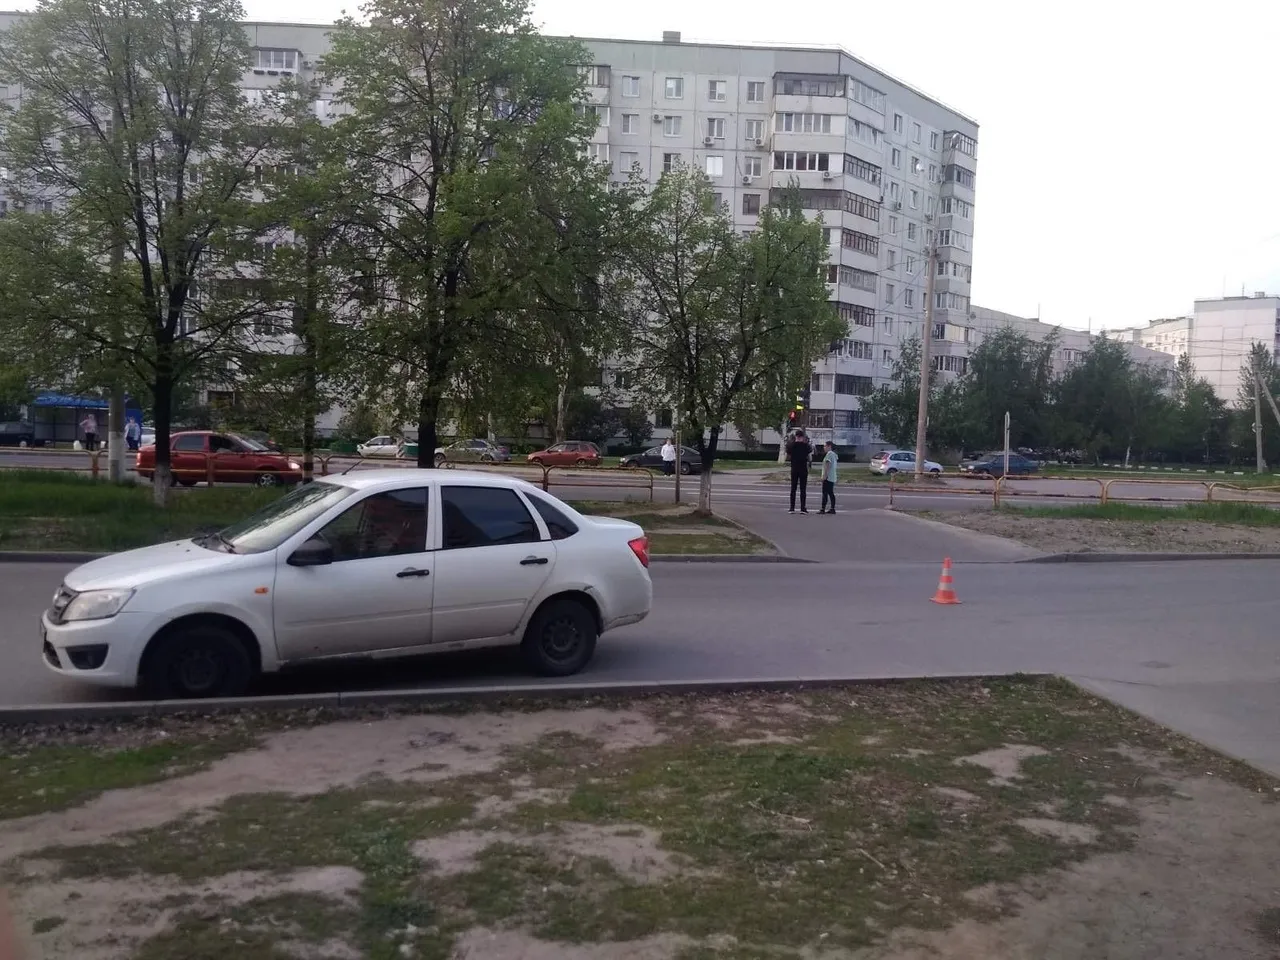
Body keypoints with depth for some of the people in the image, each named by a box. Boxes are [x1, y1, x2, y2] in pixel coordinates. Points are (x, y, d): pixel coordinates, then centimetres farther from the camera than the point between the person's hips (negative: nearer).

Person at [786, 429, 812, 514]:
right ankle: (803, 508, -1)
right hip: (803, 469, -2)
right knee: (803, 489, 2)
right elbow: (810, 458, -4)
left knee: (793, 488, 7)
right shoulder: (806, 445, -8)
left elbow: (788, 455, 7)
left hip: (794, 469, 2)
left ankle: (792, 508, 4)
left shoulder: (791, 445, -2)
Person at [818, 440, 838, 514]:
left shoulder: (829, 454, -12)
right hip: (832, 478, 10)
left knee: (825, 493, -10)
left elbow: (827, 465, -18)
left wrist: (824, 475, -21)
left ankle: (823, 509, -12)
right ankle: (832, 509, 11)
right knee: (831, 493, 10)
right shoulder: (834, 454, 18)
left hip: (828, 477, -10)